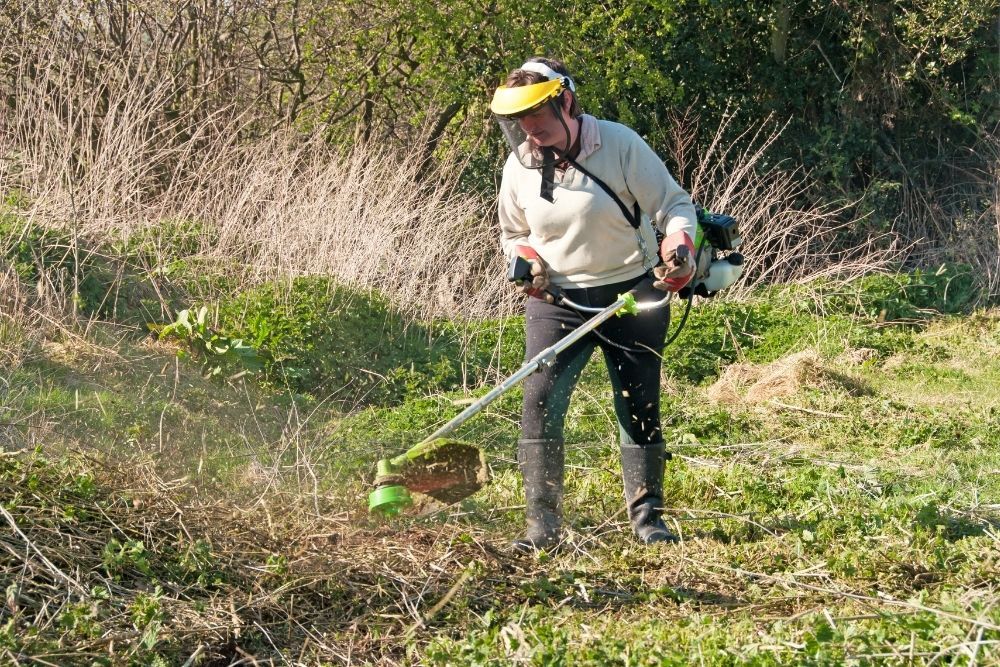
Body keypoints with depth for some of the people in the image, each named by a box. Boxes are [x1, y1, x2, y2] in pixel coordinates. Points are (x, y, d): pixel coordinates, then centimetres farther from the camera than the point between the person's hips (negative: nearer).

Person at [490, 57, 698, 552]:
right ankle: (543, 525, -7)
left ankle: (647, 516, 17)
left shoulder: (620, 145, -14)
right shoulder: (518, 167, -2)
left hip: (632, 294, -2)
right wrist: (530, 264, -7)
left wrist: (679, 251, -28)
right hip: (558, 301, 2)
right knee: (540, 403, -12)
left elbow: (675, 205, -8)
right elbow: (514, 235, 15)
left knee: (639, 407, 4)